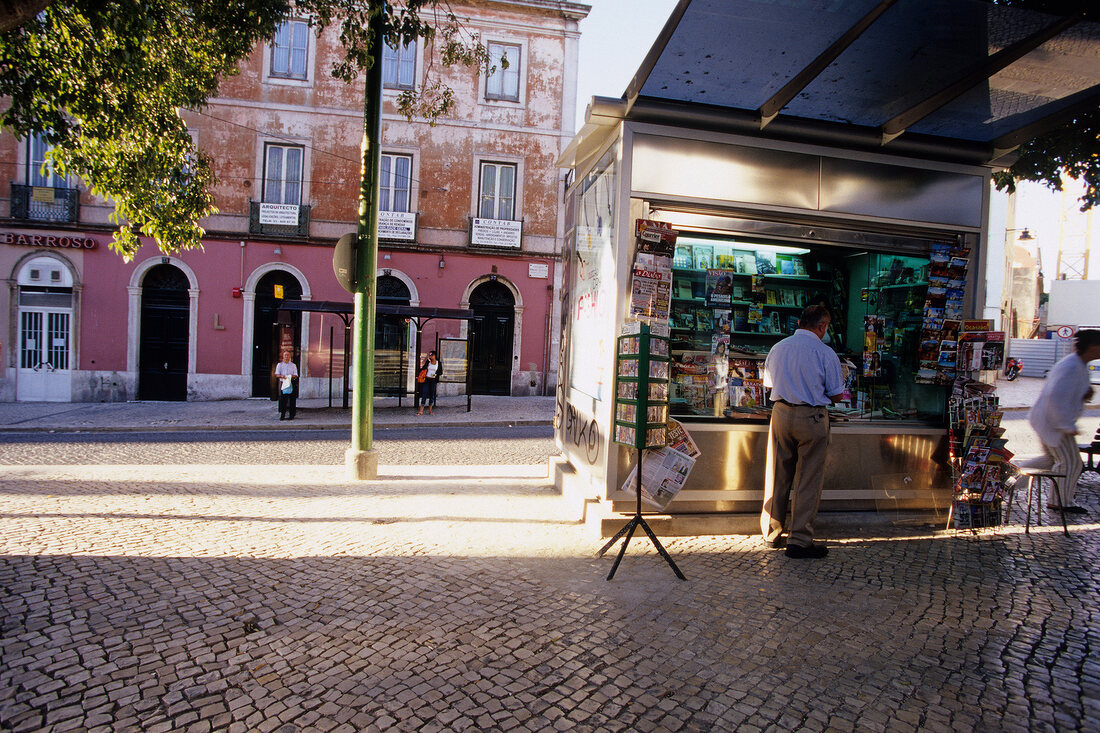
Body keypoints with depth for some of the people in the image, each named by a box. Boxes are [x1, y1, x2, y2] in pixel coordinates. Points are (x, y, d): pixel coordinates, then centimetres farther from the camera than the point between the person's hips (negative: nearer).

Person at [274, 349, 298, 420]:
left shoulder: (293, 365, 11)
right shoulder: (279, 365, 10)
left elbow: (295, 375, 5)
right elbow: (277, 374, 1)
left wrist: (291, 376, -17)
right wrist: (282, 376, -20)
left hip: (291, 384, 0)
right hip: (283, 383, 0)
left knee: (292, 400, -1)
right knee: (283, 400, -5)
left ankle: (291, 415, 4)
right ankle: (282, 415, -1)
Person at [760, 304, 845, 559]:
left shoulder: (778, 347, 6)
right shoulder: (825, 353, -8)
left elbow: (769, 383, 16)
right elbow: (836, 396, -2)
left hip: (781, 413, 5)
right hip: (811, 417, -4)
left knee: (777, 476, 13)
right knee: (808, 480, 3)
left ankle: (771, 533, 23)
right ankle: (799, 540, 5)